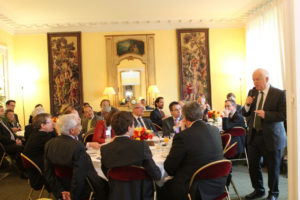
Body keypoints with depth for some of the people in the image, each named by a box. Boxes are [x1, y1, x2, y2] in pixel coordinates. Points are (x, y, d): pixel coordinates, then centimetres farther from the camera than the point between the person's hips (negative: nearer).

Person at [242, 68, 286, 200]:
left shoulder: (280, 94, -9)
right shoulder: (252, 92, 7)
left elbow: (284, 115, -14)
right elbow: (245, 114, 10)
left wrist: (266, 114, -25)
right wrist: (247, 105, -10)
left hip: (271, 137, -5)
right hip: (254, 135, 5)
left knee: (273, 167, 10)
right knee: (253, 165, 12)